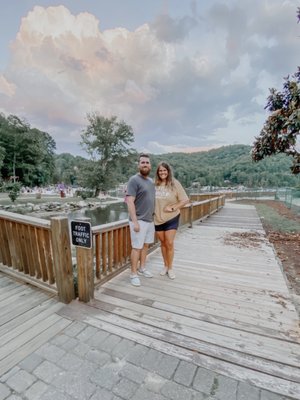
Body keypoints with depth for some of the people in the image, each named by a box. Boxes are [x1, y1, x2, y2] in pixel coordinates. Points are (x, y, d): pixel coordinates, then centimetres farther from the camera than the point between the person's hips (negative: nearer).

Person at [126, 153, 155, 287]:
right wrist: (135, 221, -22)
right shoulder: (134, 180, -13)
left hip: (150, 220, 8)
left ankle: (142, 268, 33)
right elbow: (130, 202, -18)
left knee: (146, 245, 17)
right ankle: (133, 274, 15)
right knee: (137, 247, 0)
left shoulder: (151, 181, 12)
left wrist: (154, 216, 16)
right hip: (139, 221, -8)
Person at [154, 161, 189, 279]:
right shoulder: (155, 184, -2)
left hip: (171, 218, -2)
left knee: (169, 243, 0)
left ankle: (170, 268, 20)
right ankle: (165, 266, 33)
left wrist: (172, 208, -14)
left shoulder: (175, 183, -9)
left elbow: (185, 200, -8)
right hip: (158, 219, 3)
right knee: (163, 243, 15)